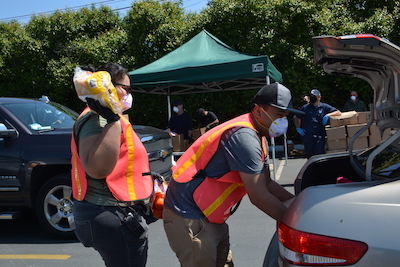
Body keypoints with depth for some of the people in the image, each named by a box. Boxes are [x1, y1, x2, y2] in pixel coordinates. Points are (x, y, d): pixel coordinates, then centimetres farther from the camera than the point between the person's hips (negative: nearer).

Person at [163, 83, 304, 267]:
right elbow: (258, 196, -22)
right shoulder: (244, 136, -22)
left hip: (210, 217, 10)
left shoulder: (256, 137, 10)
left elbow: (267, 184, 15)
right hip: (189, 219, -10)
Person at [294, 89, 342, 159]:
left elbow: (339, 113, 1)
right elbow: (296, 117, 16)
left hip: (319, 136, -2)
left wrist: (328, 115, -15)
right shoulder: (305, 108, 7)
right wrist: (298, 128, 4)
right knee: (309, 156, 10)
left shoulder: (324, 107, 4)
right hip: (307, 136, 2)